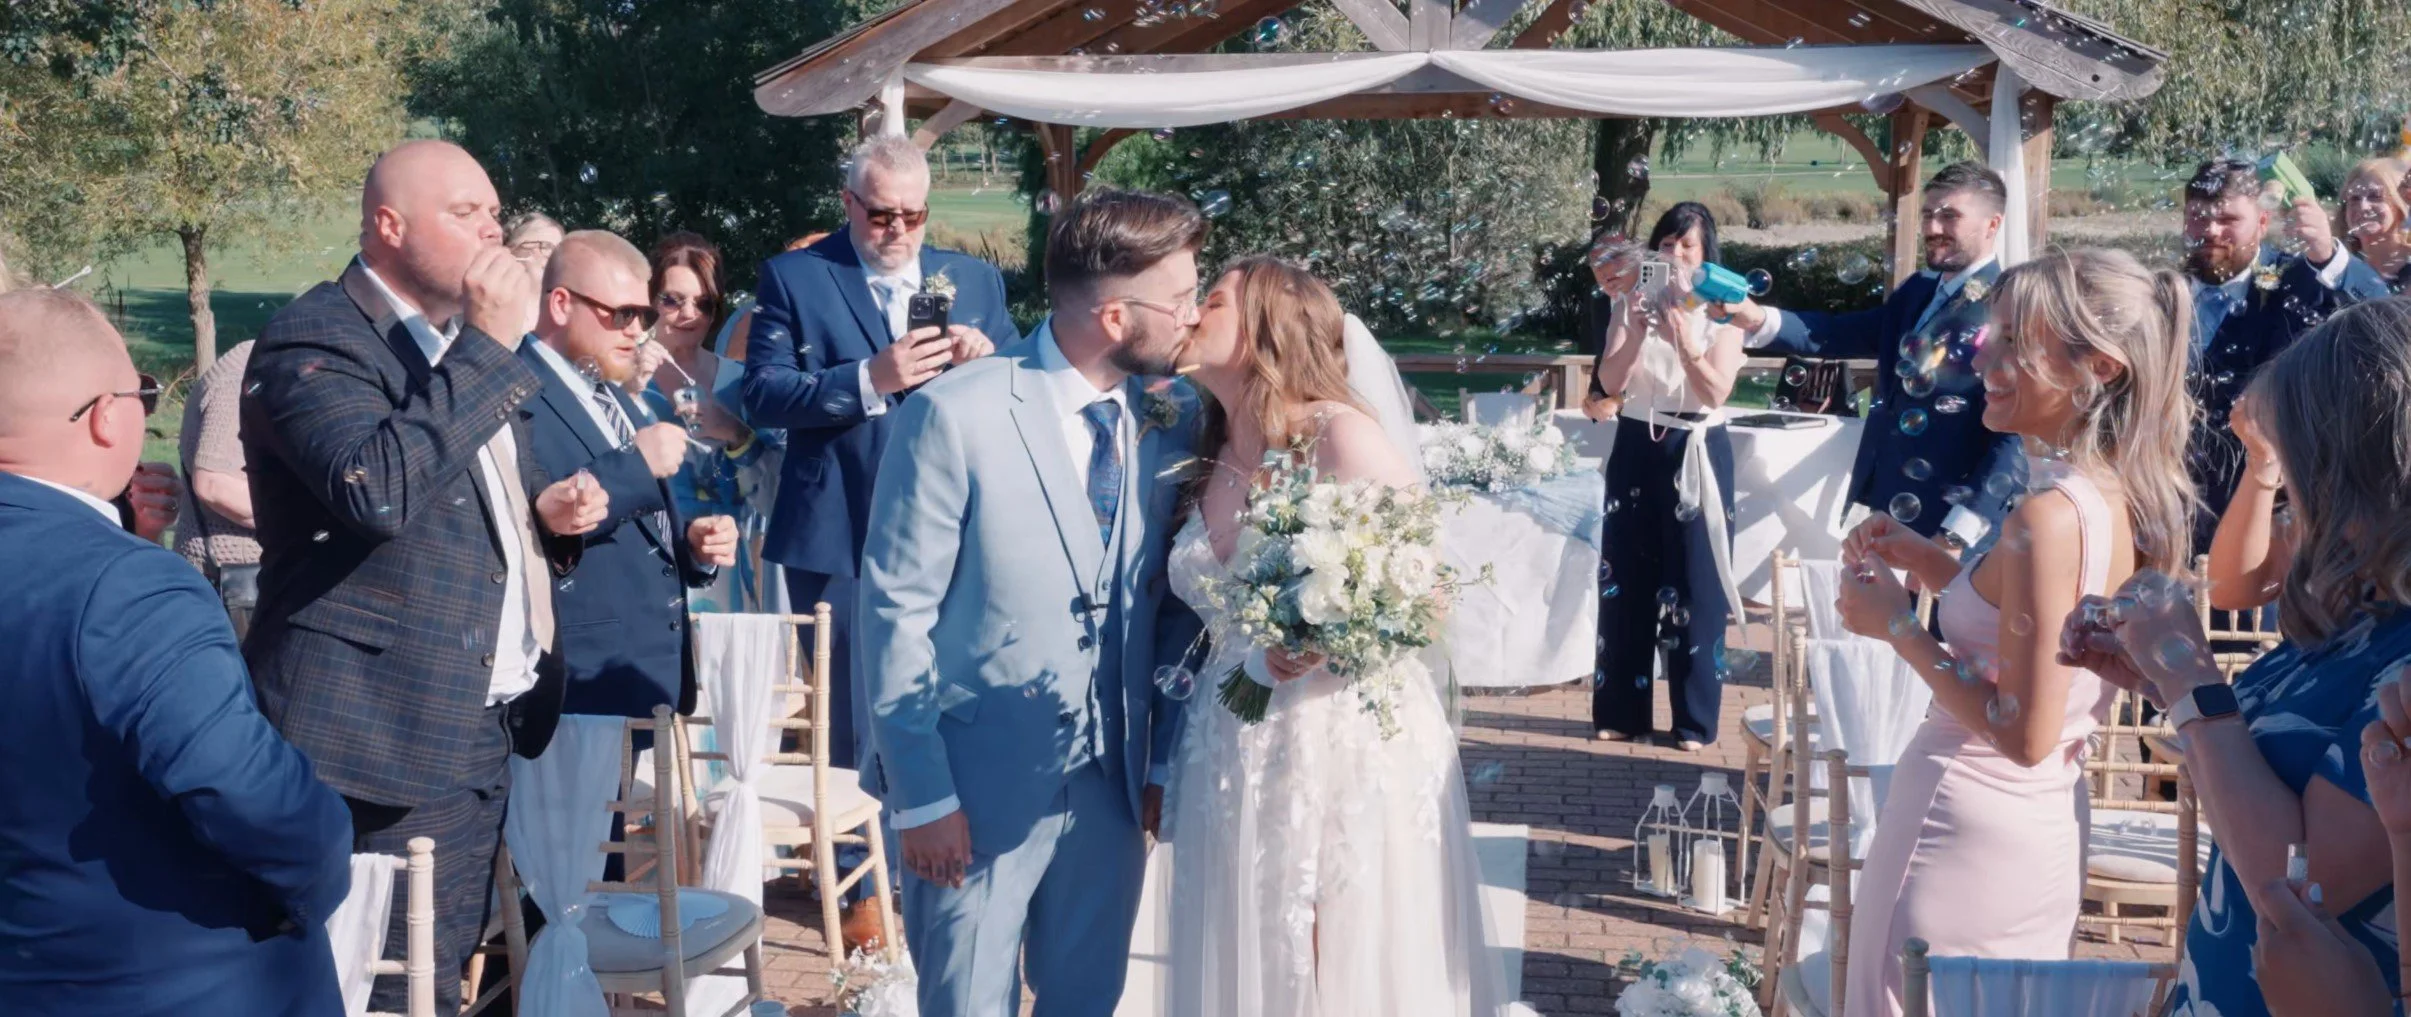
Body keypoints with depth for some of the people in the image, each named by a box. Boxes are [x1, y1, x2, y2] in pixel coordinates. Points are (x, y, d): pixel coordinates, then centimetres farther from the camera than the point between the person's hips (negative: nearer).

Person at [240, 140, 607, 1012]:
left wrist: (548, 510, 7)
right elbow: (377, 490, -31)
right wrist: (489, 346, -25)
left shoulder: (464, 343, 17)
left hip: (483, 726, 9)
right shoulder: (316, 341, -13)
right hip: (390, 730, -9)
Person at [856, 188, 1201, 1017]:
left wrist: (1165, 761, 6)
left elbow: (1174, 606, 8)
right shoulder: (955, 416, -15)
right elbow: (896, 615, -12)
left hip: (1115, 784, 5)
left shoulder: (1170, 421, 0)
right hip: (980, 786, -4)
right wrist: (921, 795, -13)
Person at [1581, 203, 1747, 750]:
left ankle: (1694, 718, 8)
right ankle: (1622, 710, 14)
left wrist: (1685, 343, -25)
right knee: (1628, 577, 5)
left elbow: (1717, 391, -11)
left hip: (1697, 454, -2)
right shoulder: (1633, 304, 5)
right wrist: (1635, 334, -20)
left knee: (1695, 582, 1)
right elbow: (1609, 384, -4)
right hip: (1637, 449, 2)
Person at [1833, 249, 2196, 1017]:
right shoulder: (2126, 497, 2)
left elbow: (2024, 732, -23)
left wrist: (1896, 626, -15)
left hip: (1967, 825, -9)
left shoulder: (2049, 516, -24)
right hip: (2050, 825, 9)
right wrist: (1932, 564, 8)